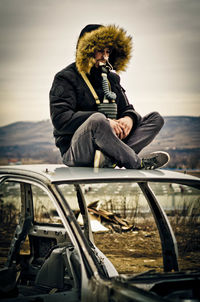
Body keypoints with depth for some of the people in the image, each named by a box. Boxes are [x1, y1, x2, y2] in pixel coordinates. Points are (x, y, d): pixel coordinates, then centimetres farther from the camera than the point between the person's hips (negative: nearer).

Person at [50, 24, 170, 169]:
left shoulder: (111, 78, 21)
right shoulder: (65, 78, -1)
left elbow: (127, 108, 21)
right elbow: (61, 119, -15)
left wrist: (130, 118, -7)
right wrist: (105, 122, -23)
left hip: (109, 143, 7)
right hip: (76, 149, -7)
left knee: (156, 118, -4)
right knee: (97, 119, -39)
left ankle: (109, 157, -30)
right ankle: (138, 163, -22)